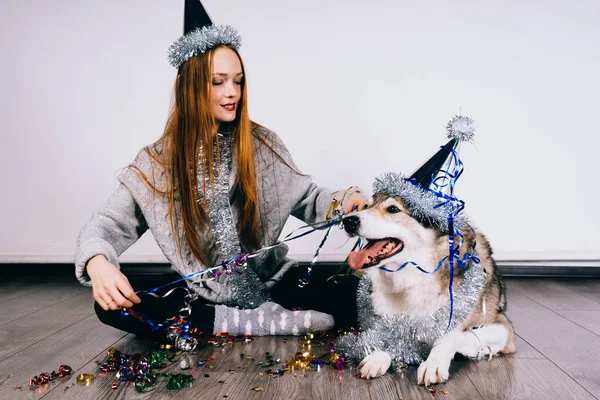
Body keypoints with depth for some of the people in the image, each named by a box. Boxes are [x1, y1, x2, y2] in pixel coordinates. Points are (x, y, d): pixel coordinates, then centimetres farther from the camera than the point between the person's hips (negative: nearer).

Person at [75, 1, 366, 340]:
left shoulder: (263, 144, -5)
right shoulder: (157, 162, -7)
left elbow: (307, 198, 2)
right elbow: (108, 225, -7)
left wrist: (344, 200, -20)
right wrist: (98, 262, -30)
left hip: (272, 282, 0)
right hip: (203, 294, 1)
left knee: (353, 295, -21)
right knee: (112, 305, -23)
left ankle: (230, 323, -18)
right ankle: (263, 322, -25)